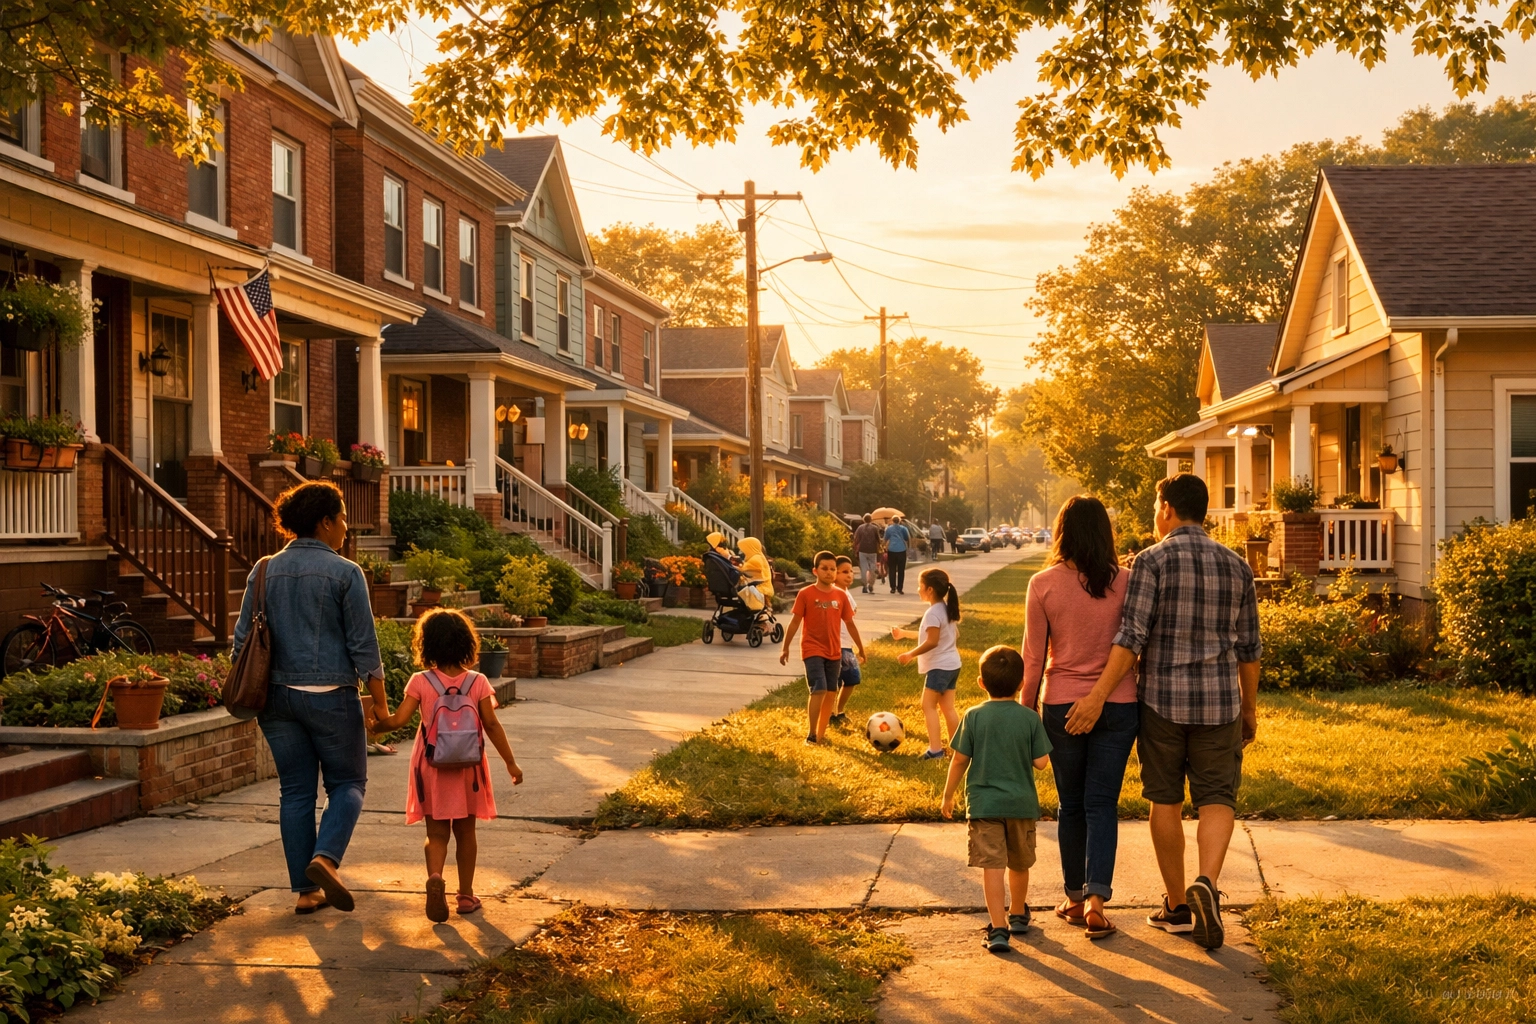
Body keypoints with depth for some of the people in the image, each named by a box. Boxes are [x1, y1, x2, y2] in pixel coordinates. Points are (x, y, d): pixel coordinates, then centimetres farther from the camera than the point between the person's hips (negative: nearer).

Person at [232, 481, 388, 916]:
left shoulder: (264, 571, 6)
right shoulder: (345, 573, -8)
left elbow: (243, 639, 8)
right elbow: (364, 646, -9)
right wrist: (380, 703, -3)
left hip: (277, 696, 5)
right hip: (330, 696, -4)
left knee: (295, 792, 10)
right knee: (347, 783, 10)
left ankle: (306, 890, 12)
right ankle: (325, 858, -13)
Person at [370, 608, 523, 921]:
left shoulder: (421, 682, -9)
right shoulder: (477, 682, -6)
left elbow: (397, 720, -12)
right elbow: (492, 725, -6)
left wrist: (375, 725, 9)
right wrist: (511, 763, 1)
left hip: (432, 769, -1)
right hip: (467, 769, 1)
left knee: (437, 833, 7)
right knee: (465, 831, 15)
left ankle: (435, 877, -21)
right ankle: (466, 894, 21)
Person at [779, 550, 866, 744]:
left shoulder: (841, 595, 3)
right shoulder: (805, 594, -8)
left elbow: (849, 623, 12)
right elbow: (795, 621, -4)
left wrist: (861, 648, 17)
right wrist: (785, 647, -3)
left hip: (834, 652, 5)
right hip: (813, 650, -5)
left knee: (831, 693, 9)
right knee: (819, 690, -16)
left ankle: (821, 733, 24)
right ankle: (811, 735, -6)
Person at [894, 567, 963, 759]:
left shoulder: (933, 613, -19)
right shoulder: (948, 609, 10)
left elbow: (931, 642, -24)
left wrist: (911, 654, -14)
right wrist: (905, 634, 26)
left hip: (939, 666, -9)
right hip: (952, 664, 9)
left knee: (928, 705, -6)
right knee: (947, 707, 13)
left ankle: (935, 748, -11)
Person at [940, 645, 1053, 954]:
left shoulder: (974, 716, -7)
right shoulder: (1030, 718, -6)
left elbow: (960, 760, -4)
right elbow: (1041, 762, -5)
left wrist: (948, 796, 8)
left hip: (983, 804, -2)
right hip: (1021, 803, 2)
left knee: (992, 866, -4)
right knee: (1020, 864, 21)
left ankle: (998, 928, -13)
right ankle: (1018, 914, 39)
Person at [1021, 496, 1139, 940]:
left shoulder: (1043, 584, -7)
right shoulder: (1124, 582, -6)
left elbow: (1033, 659, -3)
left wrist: (1026, 712, 7)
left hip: (1062, 706, 0)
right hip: (1118, 704, 0)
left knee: (1071, 804, 13)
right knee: (1102, 803, 6)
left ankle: (1076, 898, 22)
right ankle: (1096, 897, -6)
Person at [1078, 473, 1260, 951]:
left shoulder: (1152, 560, -7)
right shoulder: (1236, 565, 6)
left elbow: (1131, 636, -16)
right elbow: (1248, 647, 9)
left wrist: (1099, 696, -16)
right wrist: (1250, 708, 19)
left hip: (1163, 700, -2)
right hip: (1219, 702, 2)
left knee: (1166, 801, 10)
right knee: (1217, 799, 5)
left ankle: (1177, 905, 17)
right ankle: (1206, 883, -20)